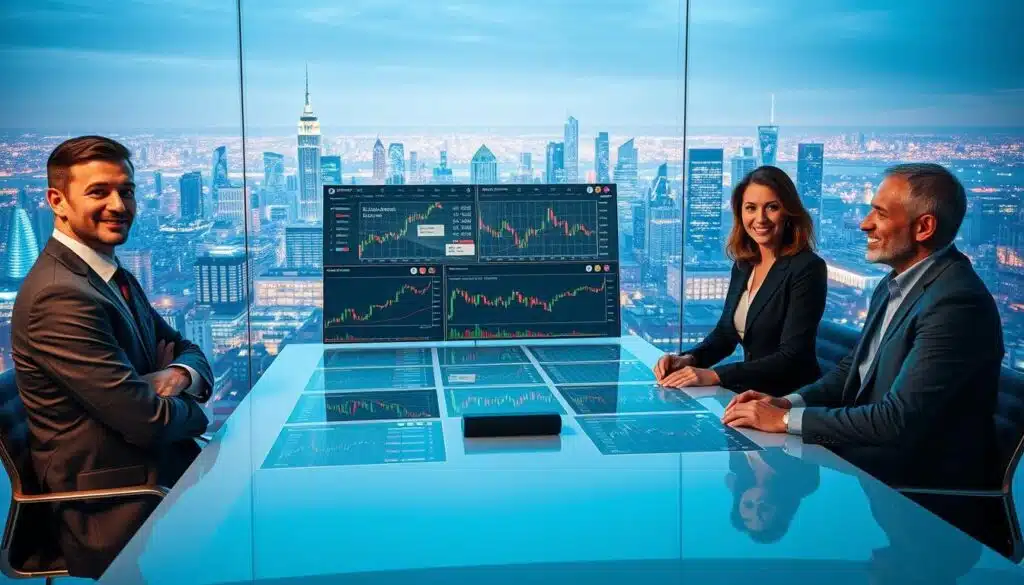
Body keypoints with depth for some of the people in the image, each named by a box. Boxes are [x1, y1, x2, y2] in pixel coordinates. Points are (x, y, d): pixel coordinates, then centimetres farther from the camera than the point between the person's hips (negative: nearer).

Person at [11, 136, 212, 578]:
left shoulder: (114, 276, 9)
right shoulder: (60, 296, -21)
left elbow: (186, 350, 15)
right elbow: (146, 419, -24)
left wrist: (178, 375, -9)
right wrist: (193, 411, -2)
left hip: (159, 470, 9)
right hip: (122, 516, -9)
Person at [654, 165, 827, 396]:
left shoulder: (807, 268, -12)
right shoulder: (743, 265, 8)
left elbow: (792, 357, -18)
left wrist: (714, 376, -26)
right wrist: (688, 359, -4)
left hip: (790, 402, -6)